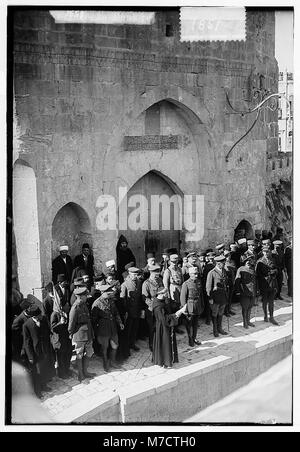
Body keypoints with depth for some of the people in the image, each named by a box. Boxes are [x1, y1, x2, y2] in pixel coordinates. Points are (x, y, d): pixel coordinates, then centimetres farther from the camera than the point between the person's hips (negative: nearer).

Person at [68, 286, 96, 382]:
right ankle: (81, 375, 22)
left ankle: (85, 372, 33)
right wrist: (71, 334, -2)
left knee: (89, 353, 16)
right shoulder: (75, 308, -23)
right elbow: (71, 323, -14)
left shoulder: (84, 305, 4)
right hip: (79, 336, -8)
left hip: (88, 334, 8)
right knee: (79, 356, 8)